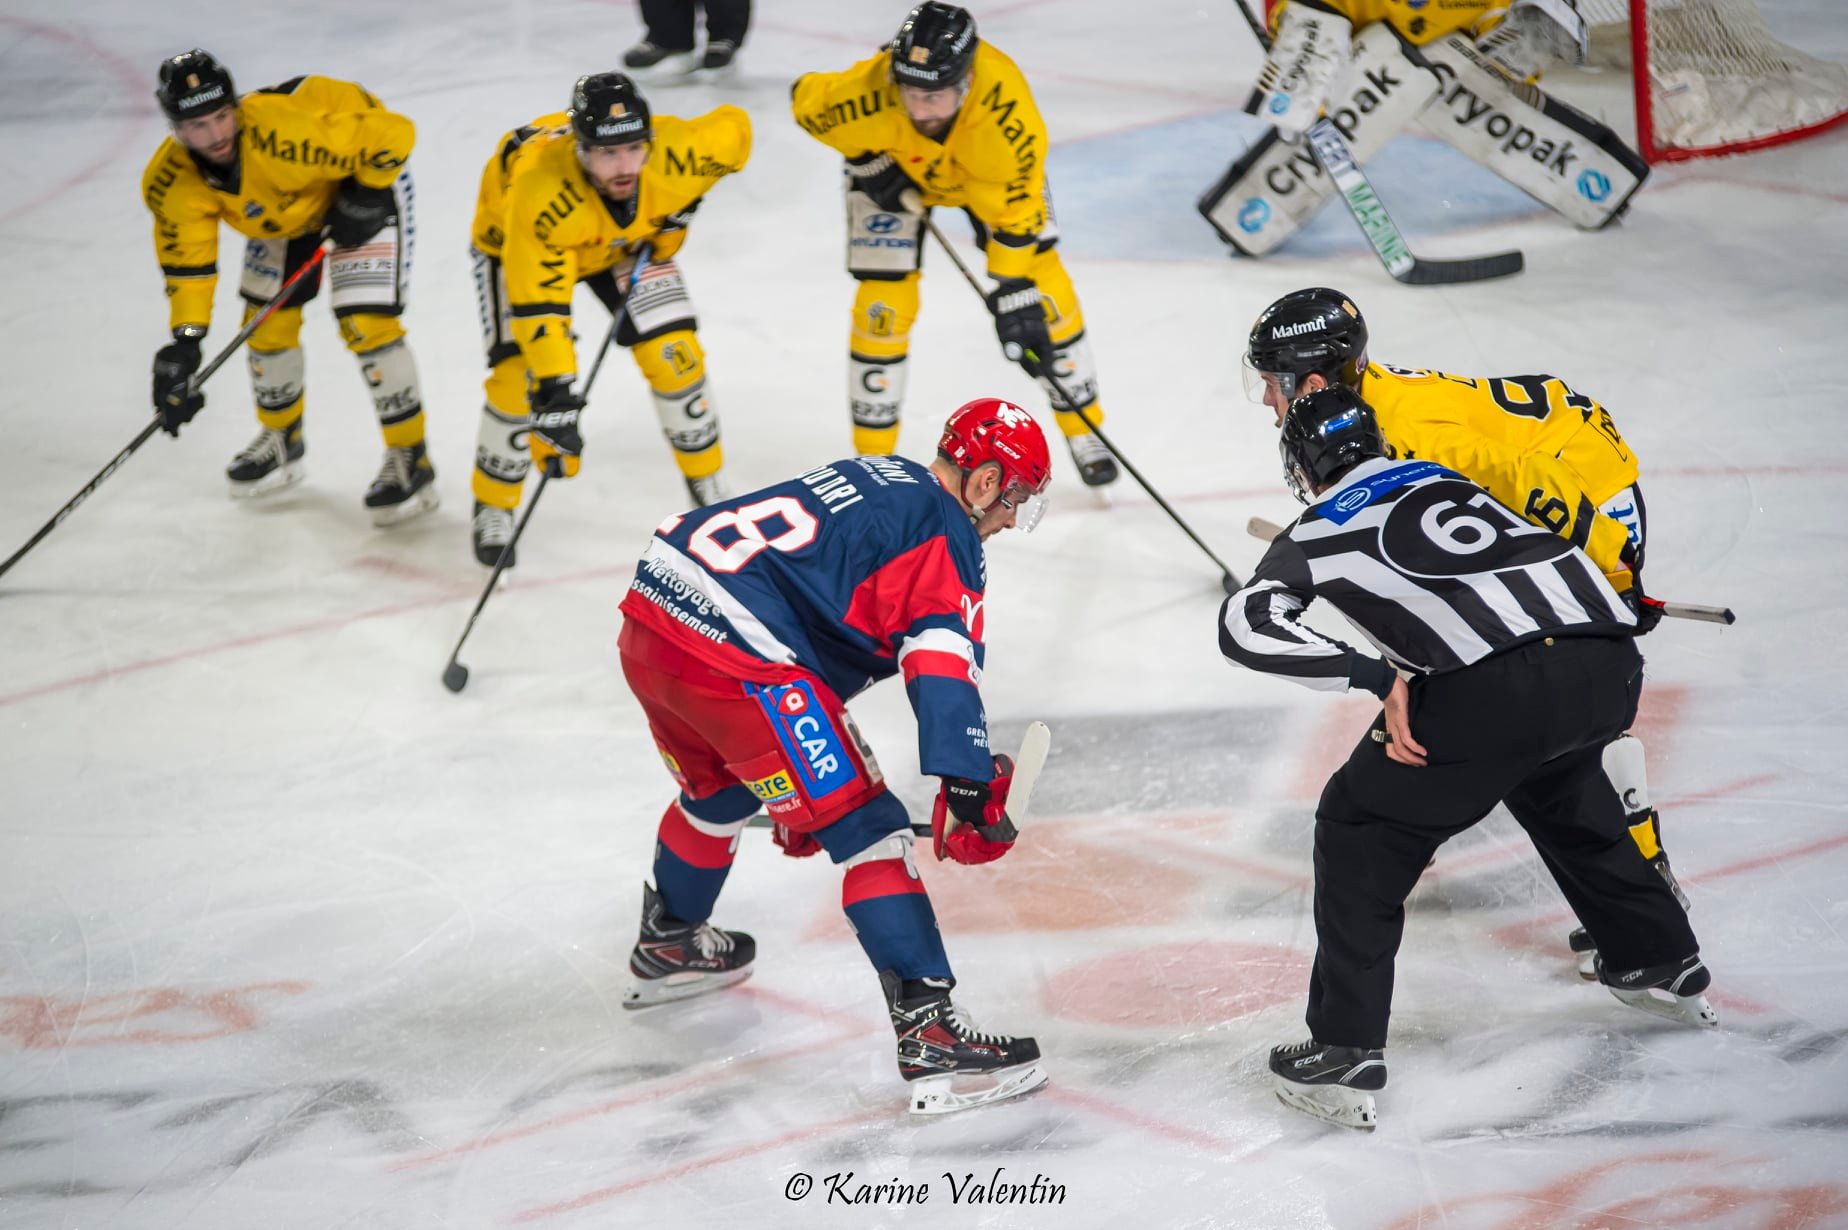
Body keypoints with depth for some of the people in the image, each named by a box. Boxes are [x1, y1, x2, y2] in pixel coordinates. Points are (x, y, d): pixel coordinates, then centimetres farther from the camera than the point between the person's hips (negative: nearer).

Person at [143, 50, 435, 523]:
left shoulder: (283, 132, -43)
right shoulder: (172, 182, -24)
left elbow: (393, 133, -35)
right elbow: (186, 260, -14)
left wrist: (367, 199, -25)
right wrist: (184, 342, -22)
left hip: (362, 182, -6)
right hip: (285, 209, 6)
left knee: (366, 323, -15)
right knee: (268, 322, 9)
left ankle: (411, 460, -1)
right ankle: (282, 438, 36)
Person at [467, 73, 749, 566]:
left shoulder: (674, 154, -36)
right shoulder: (541, 195, -45)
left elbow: (733, 128, -13)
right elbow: (537, 302, -42)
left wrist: (681, 205, -11)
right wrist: (555, 395, -45)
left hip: (631, 238, 3)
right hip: (514, 239, -3)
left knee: (674, 354, -5)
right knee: (521, 373, -14)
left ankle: (710, 488, 16)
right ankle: (493, 508, 8)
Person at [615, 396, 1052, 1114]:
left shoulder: (874, 478, 25)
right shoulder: (944, 536, -3)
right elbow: (942, 670, -19)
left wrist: (794, 776, 38)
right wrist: (969, 788, -25)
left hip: (648, 623, 9)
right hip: (735, 661, -9)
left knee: (718, 792, 35)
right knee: (867, 832, -6)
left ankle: (667, 947, 59)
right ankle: (930, 1036, -13)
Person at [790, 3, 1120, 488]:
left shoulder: (1007, 109, -41)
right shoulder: (864, 94, -41)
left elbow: (1015, 216, -30)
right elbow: (805, 98, -17)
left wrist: (1016, 299, -30)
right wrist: (870, 164, -19)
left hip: (988, 167, 0)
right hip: (891, 167, 0)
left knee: (1043, 289, -5)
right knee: (884, 302, -7)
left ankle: (1083, 432, 13)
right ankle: (873, 454, 10)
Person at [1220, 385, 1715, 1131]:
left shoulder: (1318, 532, 17)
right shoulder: (1444, 478, 32)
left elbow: (1246, 624, 1)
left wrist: (1375, 679, -6)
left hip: (1500, 681, -6)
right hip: (1611, 662, 6)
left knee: (1361, 830, 11)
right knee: (1559, 791, 38)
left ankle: (1345, 1056, 4)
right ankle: (1662, 967, 50)